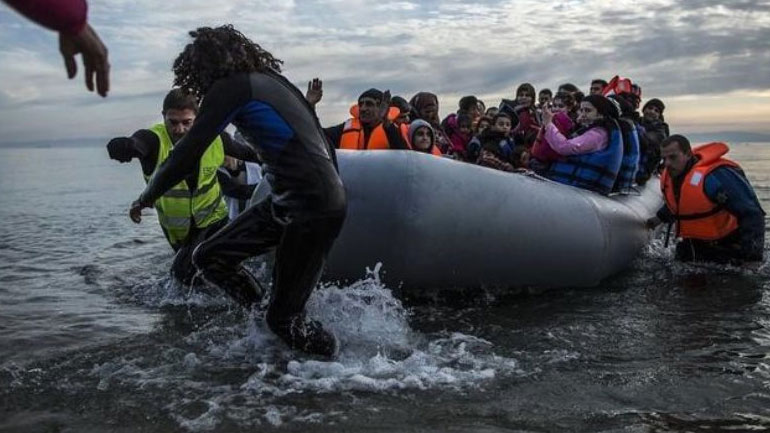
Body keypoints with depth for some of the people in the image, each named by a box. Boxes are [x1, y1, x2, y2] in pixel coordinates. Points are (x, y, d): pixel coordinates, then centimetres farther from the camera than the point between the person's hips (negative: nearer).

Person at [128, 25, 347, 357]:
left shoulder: (230, 87, -7)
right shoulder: (273, 81, 17)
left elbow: (188, 152, -11)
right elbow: (321, 144, 21)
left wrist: (146, 197, 4)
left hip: (312, 211, -9)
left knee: (284, 317, 2)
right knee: (209, 257, 11)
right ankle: (272, 324, 18)